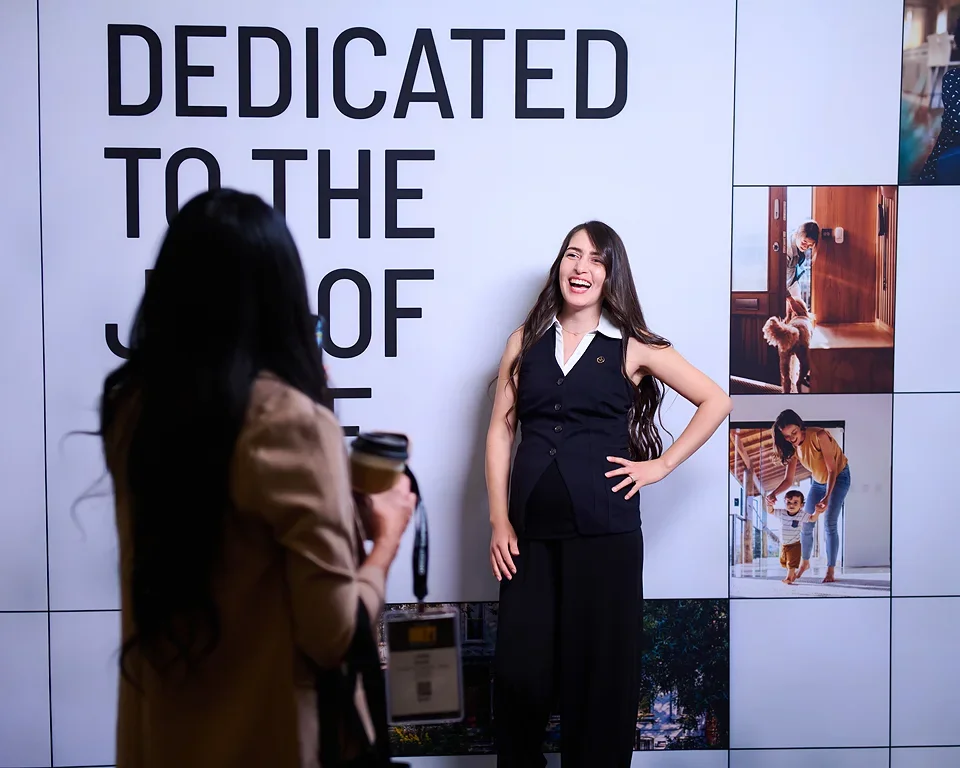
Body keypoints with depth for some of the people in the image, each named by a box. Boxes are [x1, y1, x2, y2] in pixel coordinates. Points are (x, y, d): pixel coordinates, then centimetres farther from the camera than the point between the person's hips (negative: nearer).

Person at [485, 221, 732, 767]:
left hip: (603, 531, -2)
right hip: (530, 530, 2)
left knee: (599, 671, 4)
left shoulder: (631, 347, 3)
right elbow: (501, 431, 7)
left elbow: (716, 401, 5)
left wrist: (661, 465, 0)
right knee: (519, 671, 1)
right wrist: (499, 521, 0)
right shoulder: (527, 341, 10)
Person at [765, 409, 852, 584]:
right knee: (805, 524, 3)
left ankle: (831, 570, -10)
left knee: (829, 524, -16)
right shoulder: (793, 448, -12)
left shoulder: (819, 436, -32)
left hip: (839, 478, -6)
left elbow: (832, 470, -30)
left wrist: (827, 498, -41)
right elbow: (788, 479, -11)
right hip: (818, 481, 6)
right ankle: (804, 562, 23)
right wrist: (774, 493, -32)